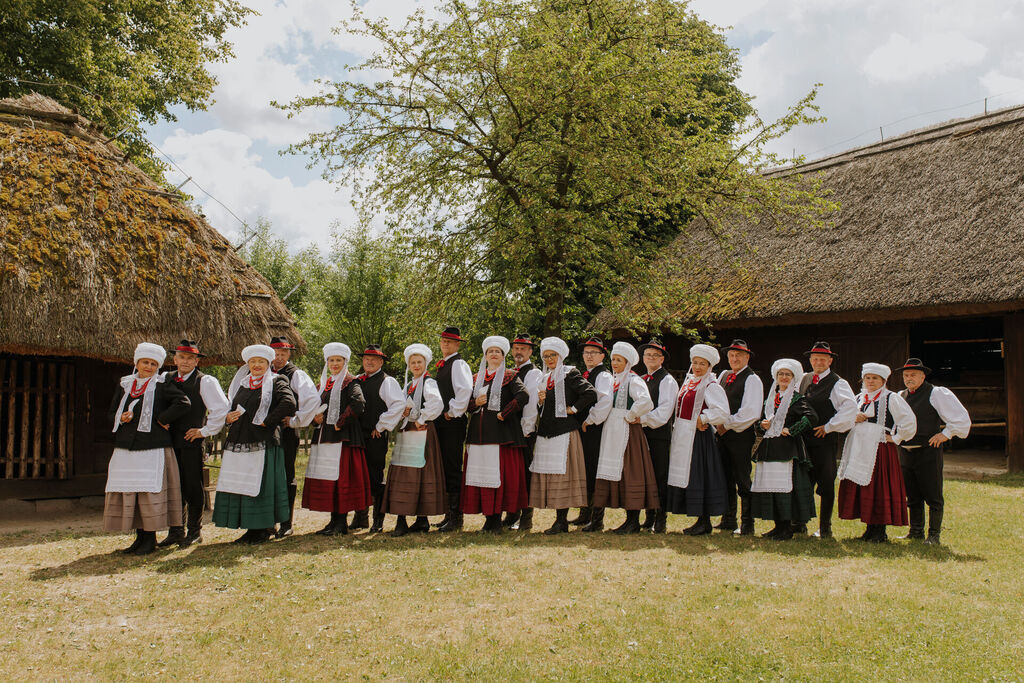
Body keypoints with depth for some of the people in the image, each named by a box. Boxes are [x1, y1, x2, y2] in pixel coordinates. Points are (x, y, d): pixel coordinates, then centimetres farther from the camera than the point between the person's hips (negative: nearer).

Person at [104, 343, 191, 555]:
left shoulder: (163, 384, 1)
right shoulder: (124, 385, 15)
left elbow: (182, 403, -11)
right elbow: (111, 414, 19)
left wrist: (161, 420, -9)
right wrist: (121, 418, -2)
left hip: (153, 449, -5)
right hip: (126, 448, 5)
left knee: (150, 492, -6)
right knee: (128, 492, 7)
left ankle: (150, 539, 4)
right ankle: (140, 537, 18)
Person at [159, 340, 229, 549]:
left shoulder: (205, 381, -5)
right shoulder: (167, 379, 10)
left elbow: (221, 408, -10)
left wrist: (205, 431, -8)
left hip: (191, 442, -5)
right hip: (170, 441, 5)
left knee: (192, 487, 2)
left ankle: (195, 532, 13)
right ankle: (176, 532, 19)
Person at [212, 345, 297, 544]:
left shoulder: (276, 382, 0)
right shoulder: (241, 384, 20)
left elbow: (289, 403, -16)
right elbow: (230, 406, 27)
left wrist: (267, 421, -15)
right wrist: (228, 417, 4)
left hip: (264, 443, -6)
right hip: (238, 442, 6)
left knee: (262, 485, -4)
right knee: (241, 486, 7)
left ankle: (265, 529, 6)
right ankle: (251, 529, 17)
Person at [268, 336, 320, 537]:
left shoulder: (296, 374, -1)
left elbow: (314, 399, -13)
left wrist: (296, 421, -11)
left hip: (286, 432, -5)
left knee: (286, 477, 1)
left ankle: (286, 524, 8)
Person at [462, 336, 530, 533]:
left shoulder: (510, 376, 4)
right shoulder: (476, 378, 18)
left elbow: (523, 396, -11)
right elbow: (465, 403, 16)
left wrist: (504, 413, -13)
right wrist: (475, 403, -5)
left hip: (500, 432, -4)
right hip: (478, 433, 4)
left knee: (499, 474, -7)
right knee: (479, 474, 2)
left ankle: (497, 519, 0)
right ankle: (488, 518, 10)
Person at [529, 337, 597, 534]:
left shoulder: (570, 374, -3)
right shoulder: (546, 378, 19)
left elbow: (591, 394, -15)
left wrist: (572, 409, -10)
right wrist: (540, 401, 3)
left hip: (564, 432, -8)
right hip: (546, 433, 8)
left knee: (561, 473, -8)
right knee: (547, 474, 6)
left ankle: (562, 521, -4)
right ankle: (560, 520, 12)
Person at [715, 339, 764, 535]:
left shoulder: (752, 380, -6)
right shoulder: (723, 376, 15)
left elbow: (751, 412, -15)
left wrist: (727, 424, -11)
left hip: (741, 436, -7)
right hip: (723, 434, 7)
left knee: (742, 480, -4)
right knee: (726, 478, 11)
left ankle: (747, 524, 4)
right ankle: (728, 520, 20)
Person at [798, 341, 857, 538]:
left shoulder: (838, 383, -5)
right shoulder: (804, 379, 12)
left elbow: (850, 408, -17)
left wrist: (829, 427, -14)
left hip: (826, 440, -5)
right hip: (804, 439, 5)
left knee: (826, 484, 2)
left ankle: (825, 528, 11)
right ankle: (800, 523, 16)